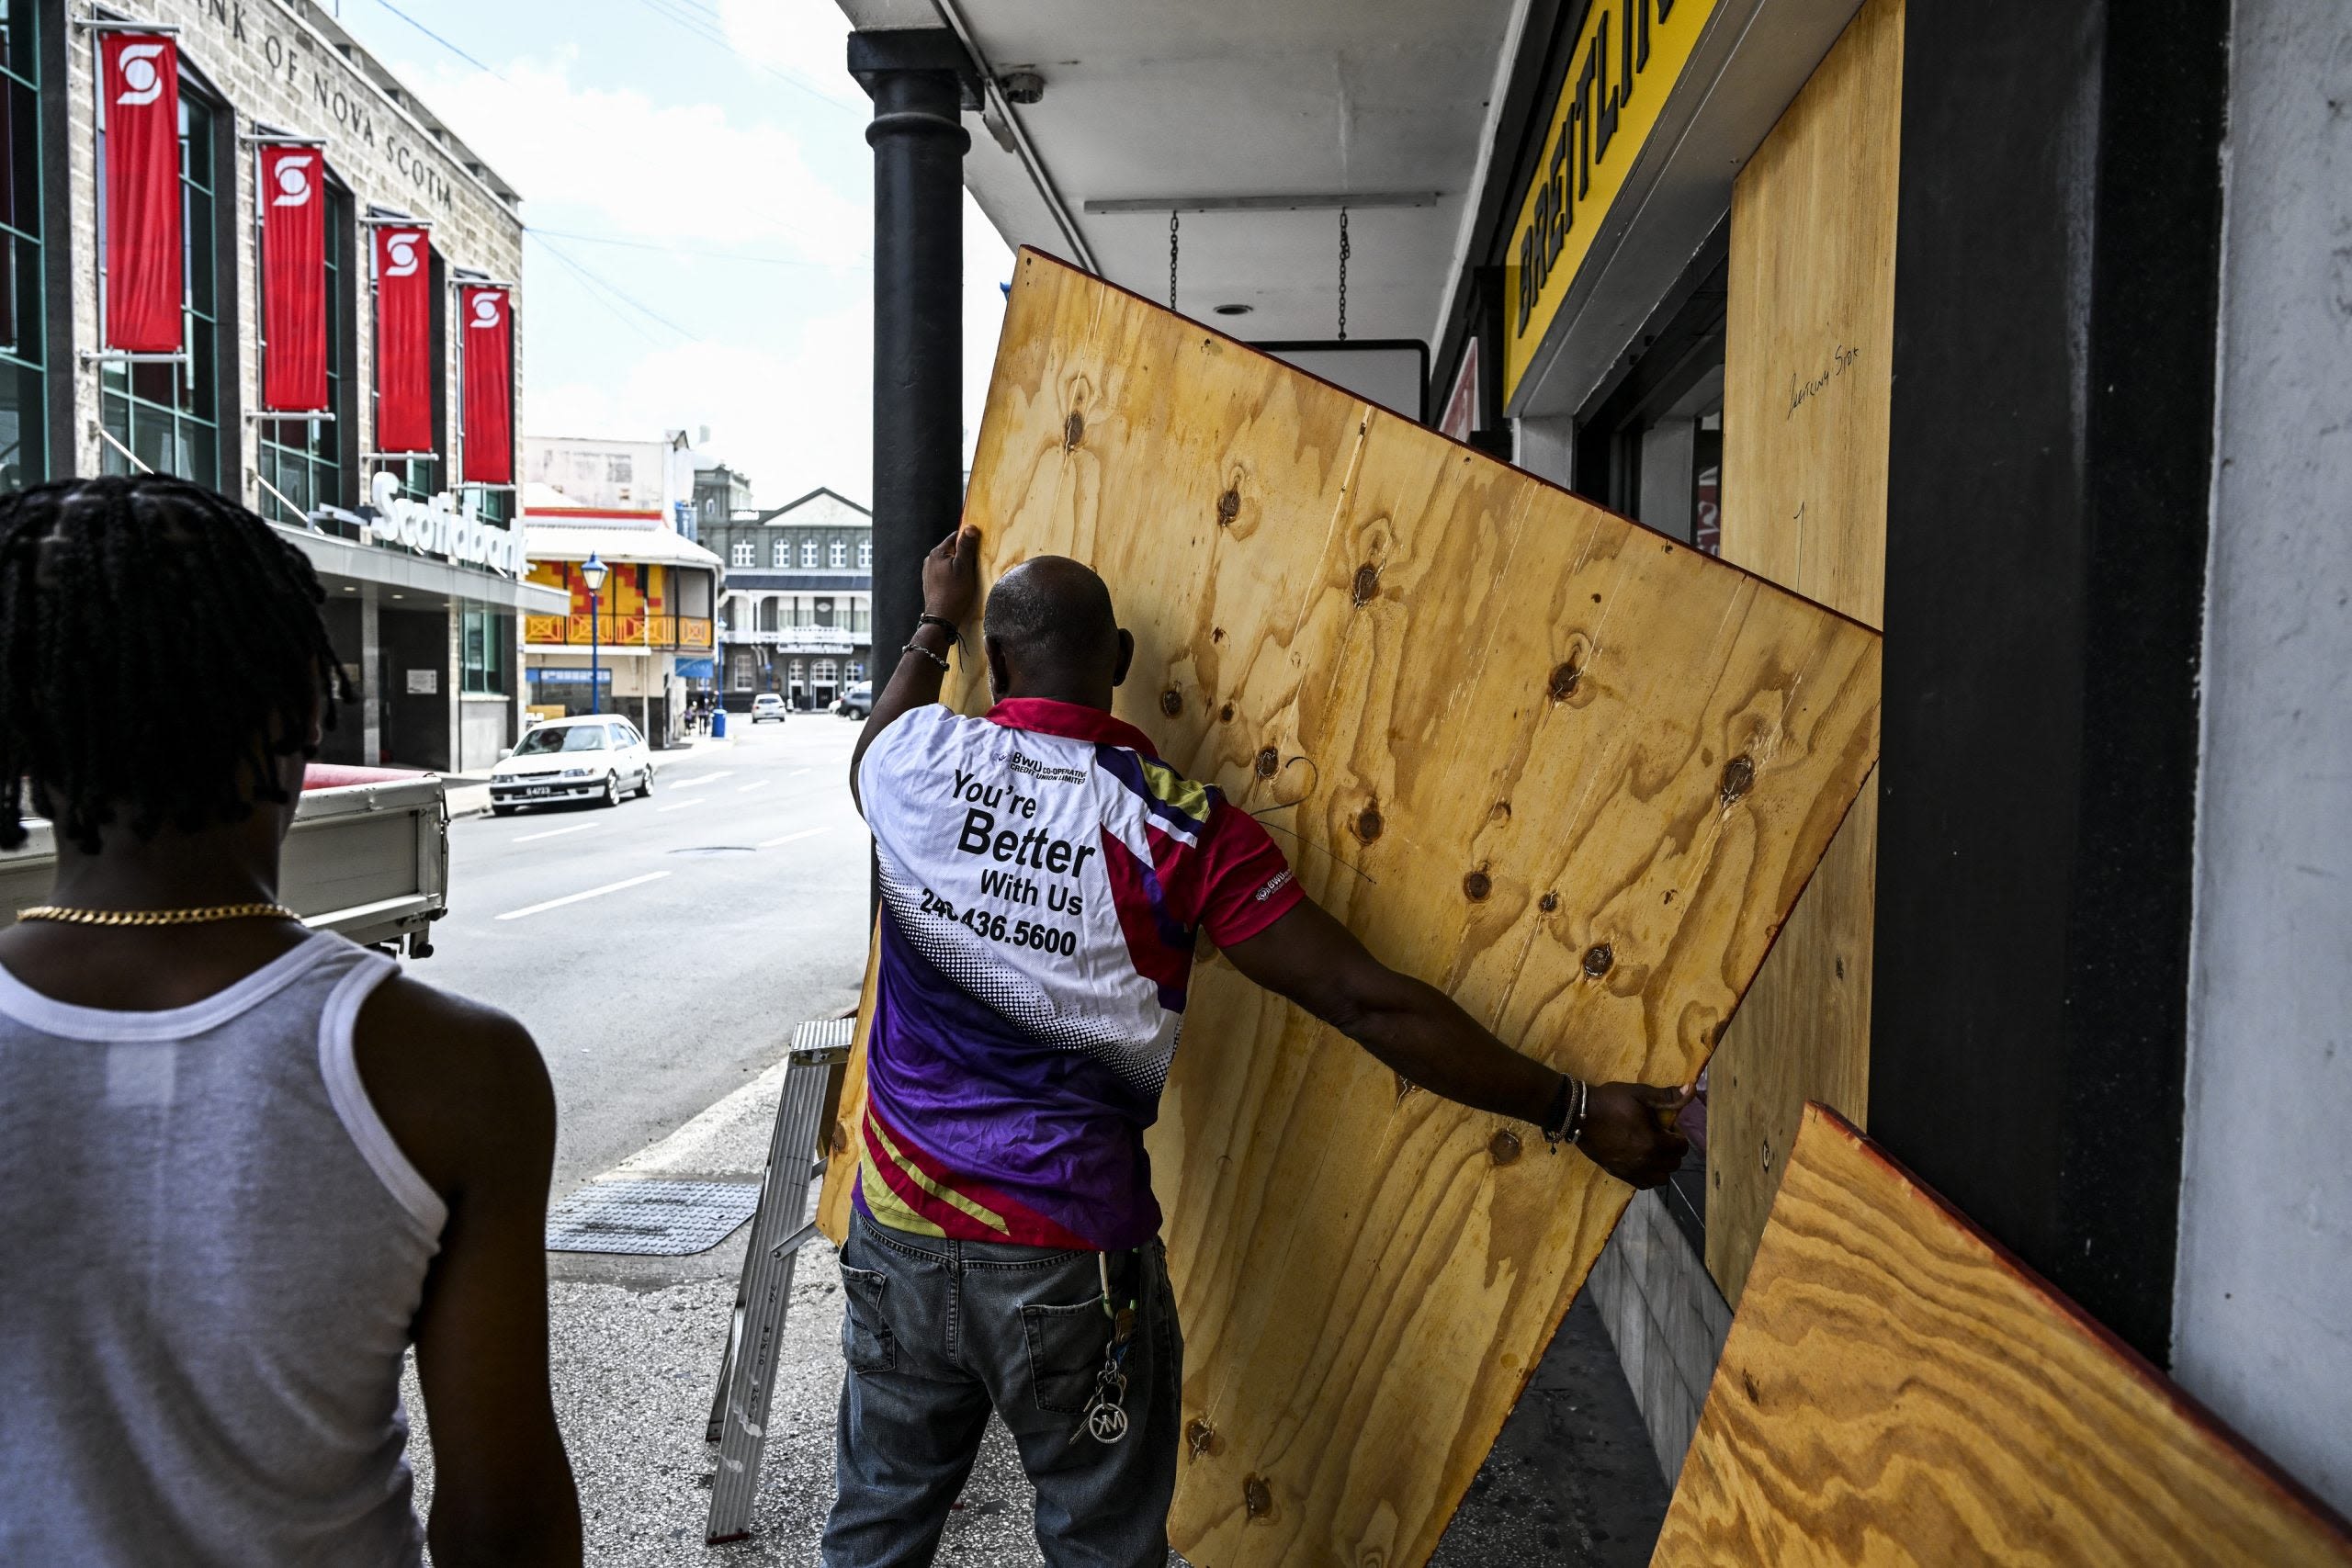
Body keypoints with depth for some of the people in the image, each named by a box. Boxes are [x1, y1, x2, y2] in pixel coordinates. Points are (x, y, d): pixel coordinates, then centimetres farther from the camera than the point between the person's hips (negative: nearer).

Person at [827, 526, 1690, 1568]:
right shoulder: (1177, 824, -15)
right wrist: (1576, 1112, -9)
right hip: (1071, 1262, -3)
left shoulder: (920, 760, -7)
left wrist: (935, 627, 36)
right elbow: (1368, 1003, -16)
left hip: (898, 1236, 3)